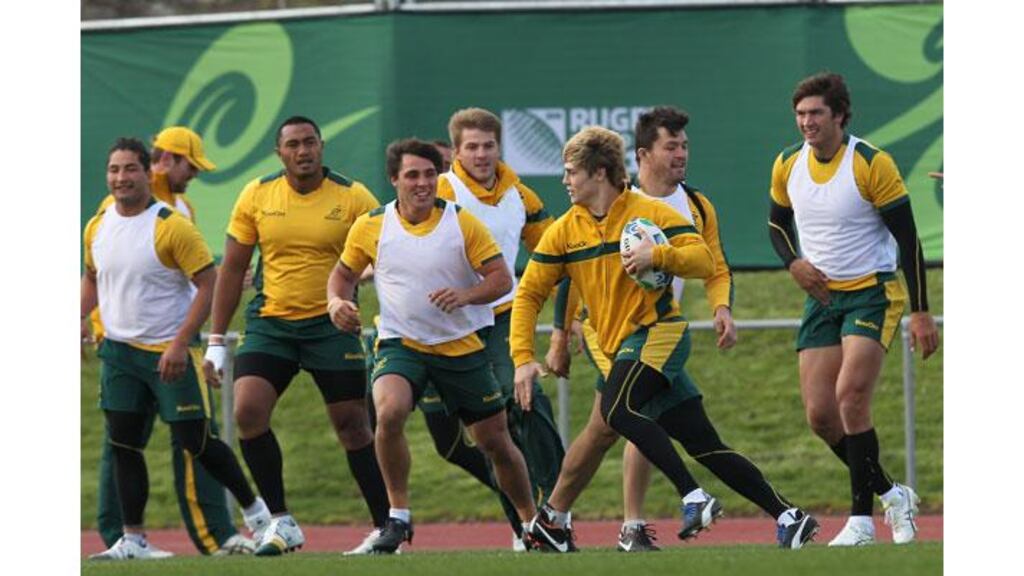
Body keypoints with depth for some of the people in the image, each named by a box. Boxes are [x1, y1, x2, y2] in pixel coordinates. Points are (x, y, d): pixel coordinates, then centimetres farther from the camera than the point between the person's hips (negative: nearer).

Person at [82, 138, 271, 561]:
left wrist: (180, 343, -20)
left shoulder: (171, 227, -15)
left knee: (195, 442, -2)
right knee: (123, 444, 2)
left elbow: (209, 284, -14)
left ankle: (253, 509, 18)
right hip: (119, 350, 6)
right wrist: (80, 318, 5)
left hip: (169, 353, -6)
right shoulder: (97, 228, 5)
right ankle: (132, 539, 8)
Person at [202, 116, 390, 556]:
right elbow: (232, 270, 7)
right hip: (270, 322, 2)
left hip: (330, 325, -2)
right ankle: (281, 522, -3)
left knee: (352, 425, -1)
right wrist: (216, 341, 5)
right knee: (248, 411, -15)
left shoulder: (352, 197, -6)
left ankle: (387, 527, 9)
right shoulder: (256, 196, 1)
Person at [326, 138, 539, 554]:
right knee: (388, 413, -30)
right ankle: (398, 516, -16)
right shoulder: (370, 227, -3)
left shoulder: (462, 223, -7)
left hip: (462, 347, 0)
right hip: (400, 344, 0)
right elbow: (344, 273, 13)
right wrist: (337, 301, -9)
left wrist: (466, 295, -27)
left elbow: (501, 278, -8)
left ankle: (531, 523, 29)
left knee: (495, 442, 7)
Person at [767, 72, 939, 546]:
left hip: (872, 293, -6)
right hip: (822, 295, 6)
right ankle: (891, 494, 18)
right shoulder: (787, 165, 2)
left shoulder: (872, 164, -14)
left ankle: (861, 520, -12)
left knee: (850, 397, -21)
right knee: (819, 414, -2)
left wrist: (921, 312, -14)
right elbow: (778, 223, 19)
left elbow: (908, 239, -11)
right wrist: (794, 263, -3)